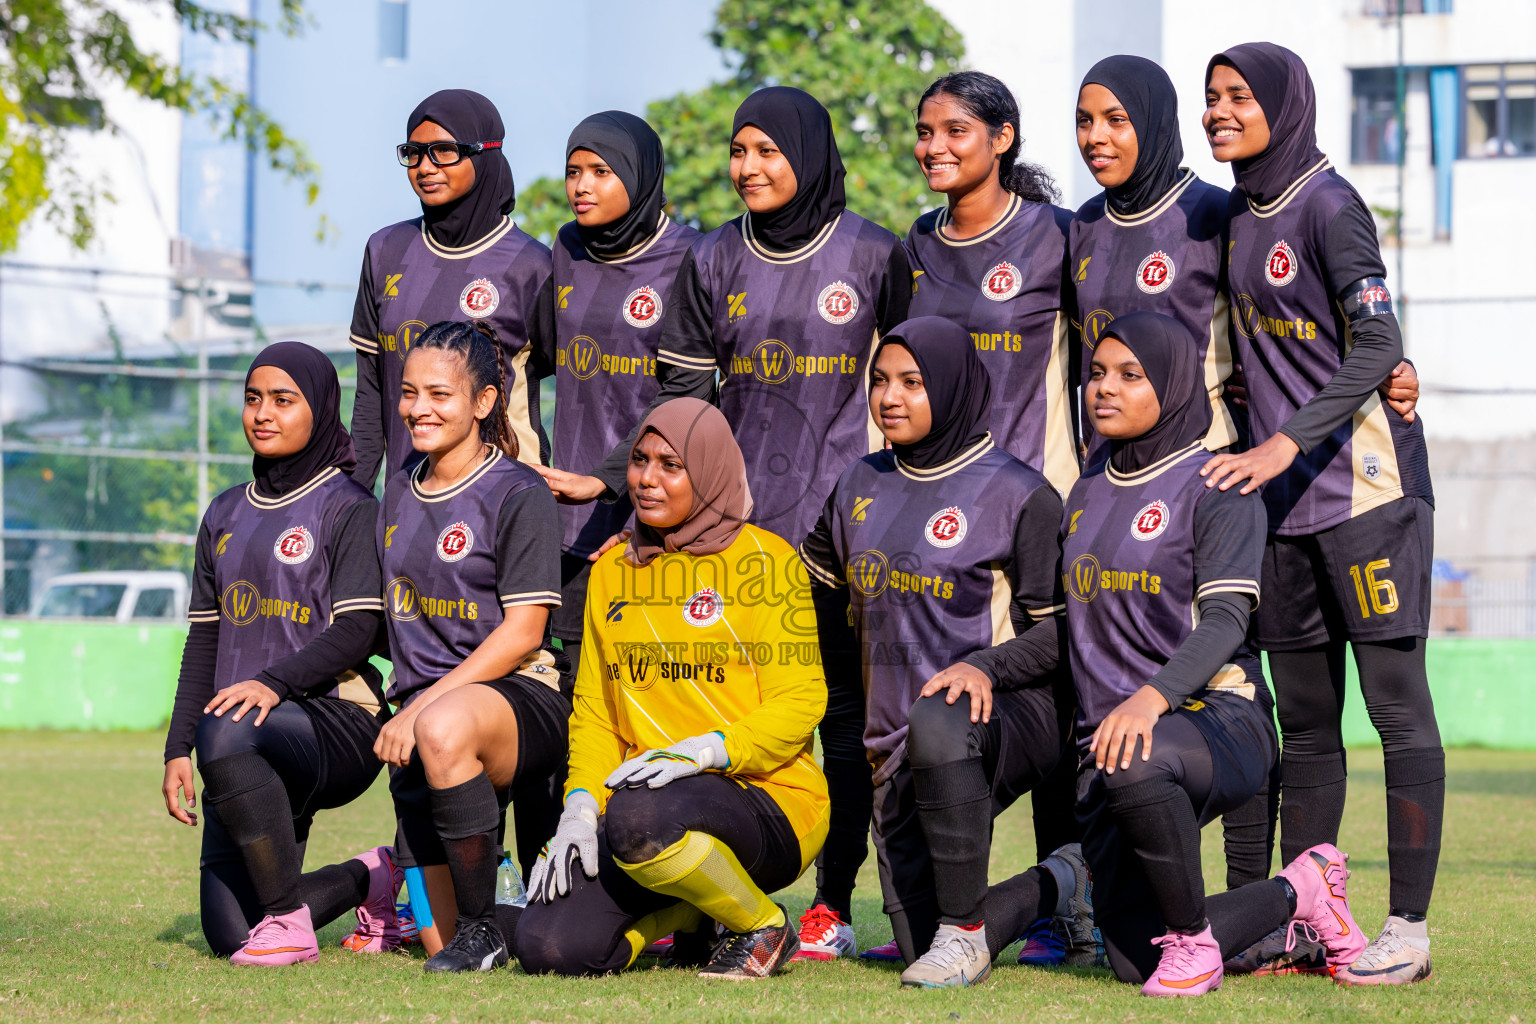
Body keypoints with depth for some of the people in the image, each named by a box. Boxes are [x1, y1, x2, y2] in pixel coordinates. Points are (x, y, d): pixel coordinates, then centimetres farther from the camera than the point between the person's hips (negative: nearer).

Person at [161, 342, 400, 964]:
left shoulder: (349, 509, 2)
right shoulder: (225, 516, 22)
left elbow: (356, 633, -9)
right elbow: (204, 640, 21)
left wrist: (274, 682, -26)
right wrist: (178, 750, 10)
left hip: (336, 717, -6)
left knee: (228, 733, -40)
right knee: (228, 934, -10)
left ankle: (289, 918, -25)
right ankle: (372, 878, 18)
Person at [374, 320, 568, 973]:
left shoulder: (520, 495, -6)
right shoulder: (400, 495, 15)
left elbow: (522, 632, -13)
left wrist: (422, 707, -19)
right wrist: (401, 706, 13)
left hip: (518, 694, -6)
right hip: (419, 715, 6)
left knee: (444, 730, -43)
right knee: (438, 943, -4)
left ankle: (484, 921, -25)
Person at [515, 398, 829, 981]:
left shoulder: (766, 561, -1)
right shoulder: (612, 572, 15)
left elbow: (800, 703, -7)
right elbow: (594, 710, 15)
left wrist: (705, 751, -24)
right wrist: (581, 803, -4)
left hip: (771, 797, -5)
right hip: (646, 793, 5)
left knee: (637, 818, -39)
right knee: (549, 949, -19)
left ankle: (763, 927, -10)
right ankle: (688, 910, 13)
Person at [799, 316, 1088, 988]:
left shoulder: (1019, 495, -5)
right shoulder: (863, 485, 13)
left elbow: (1061, 630, -8)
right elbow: (811, 576, 28)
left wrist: (985, 666, -23)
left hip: (1007, 713, -6)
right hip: (900, 751, 6)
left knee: (939, 721, -43)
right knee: (918, 949, -4)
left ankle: (966, 931, -27)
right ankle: (1060, 884, 26)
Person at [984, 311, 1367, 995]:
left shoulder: (1217, 488, -5)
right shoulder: (1087, 497, 18)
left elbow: (1224, 619, -17)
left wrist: (1153, 695, -35)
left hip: (1218, 719, -7)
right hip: (1108, 736, 7)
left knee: (1138, 764, -43)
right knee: (1133, 960, -3)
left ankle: (1193, 936, -18)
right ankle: (1297, 895, 23)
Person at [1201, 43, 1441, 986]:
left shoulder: (1328, 207, -11)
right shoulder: (1237, 215, 13)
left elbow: (1378, 346, -20)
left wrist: (1286, 443, -26)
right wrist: (1258, 450, 13)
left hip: (1367, 483, -8)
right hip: (1284, 497, 8)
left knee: (1397, 704, -6)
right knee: (1304, 718, 10)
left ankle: (1409, 928, -6)